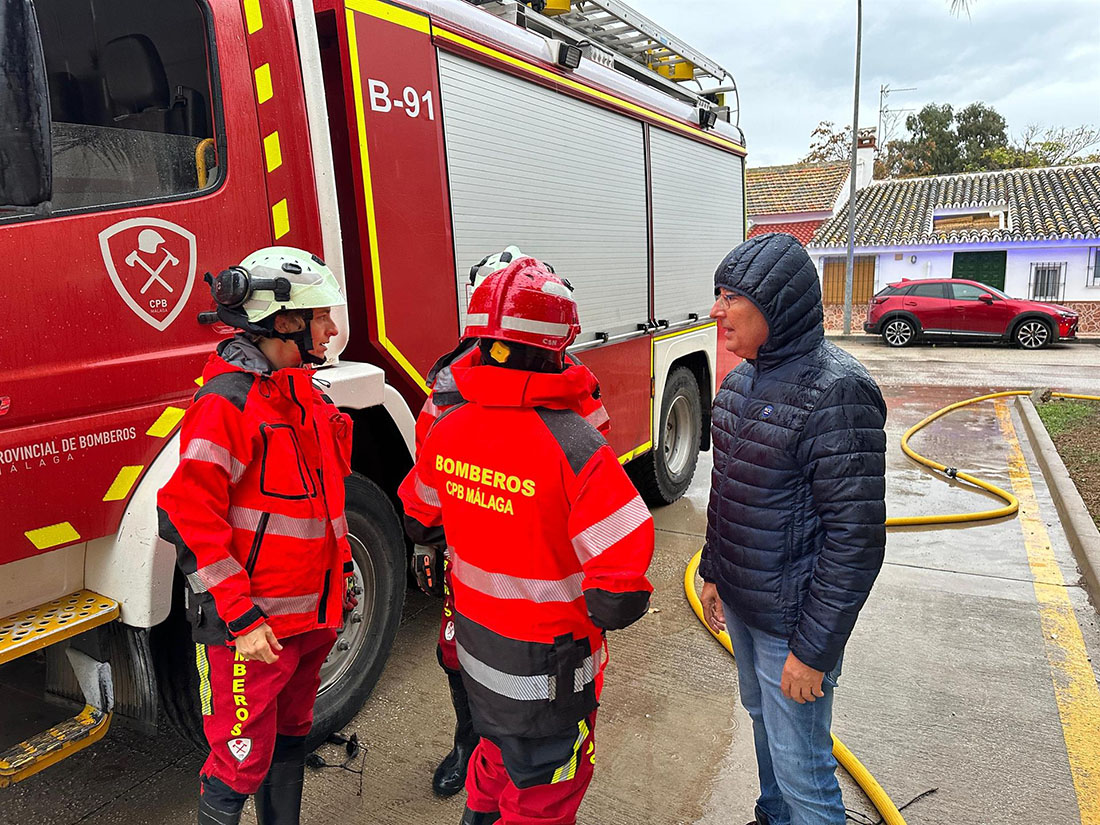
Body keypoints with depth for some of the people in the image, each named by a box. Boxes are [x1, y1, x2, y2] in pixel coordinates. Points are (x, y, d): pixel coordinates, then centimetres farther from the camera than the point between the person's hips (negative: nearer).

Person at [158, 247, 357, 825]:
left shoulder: (307, 396, 10)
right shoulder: (229, 401, -18)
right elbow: (190, 517, -21)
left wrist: (342, 568, 17)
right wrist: (240, 616, -21)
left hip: (312, 614, 9)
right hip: (252, 627, -8)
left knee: (291, 736, 23)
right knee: (243, 763, 6)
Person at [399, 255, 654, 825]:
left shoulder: (447, 429, -10)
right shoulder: (576, 449, -31)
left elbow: (421, 524, 8)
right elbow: (620, 593, -30)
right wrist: (607, 608, -8)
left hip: (475, 646, 6)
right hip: (546, 666, -6)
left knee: (500, 751, 33)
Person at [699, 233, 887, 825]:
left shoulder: (836, 391, -23)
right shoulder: (742, 380, 3)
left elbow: (856, 537, -22)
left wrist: (812, 648, -19)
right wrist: (712, 571, 14)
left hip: (792, 619, -8)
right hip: (738, 602, 8)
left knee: (800, 764, 7)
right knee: (761, 718, 27)